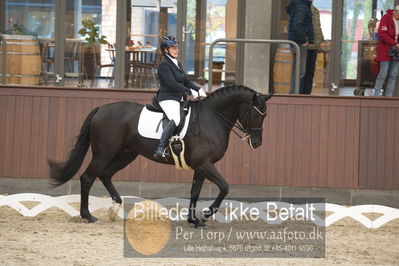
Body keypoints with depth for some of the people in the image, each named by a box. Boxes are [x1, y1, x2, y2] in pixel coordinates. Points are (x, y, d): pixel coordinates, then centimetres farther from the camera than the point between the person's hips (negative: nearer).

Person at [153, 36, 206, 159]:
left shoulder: (177, 64, 19)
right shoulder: (164, 65, -10)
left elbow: (185, 81, 24)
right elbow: (172, 84, -20)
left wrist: (198, 89, 8)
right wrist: (190, 92, -18)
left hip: (179, 98, 10)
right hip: (167, 99, -10)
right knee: (175, 119, -33)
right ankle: (160, 148, -42)